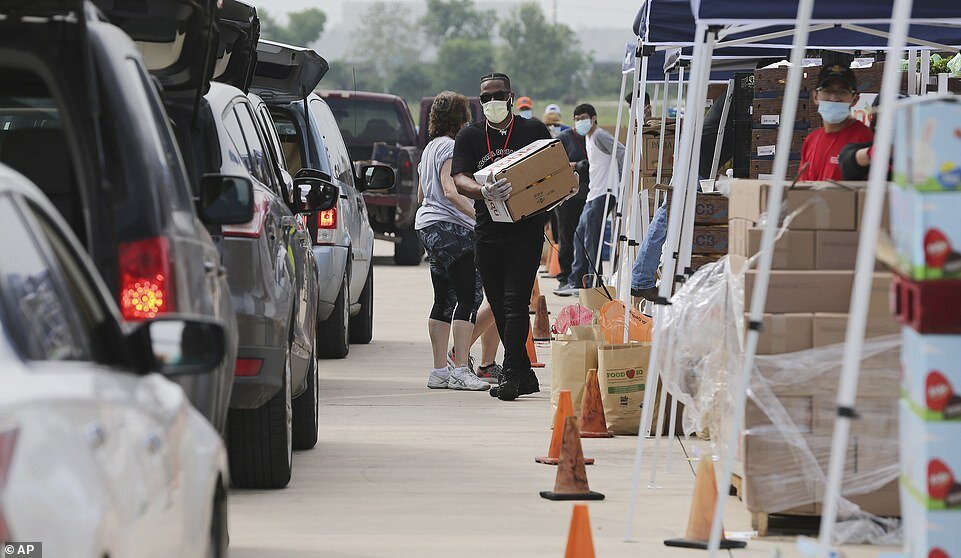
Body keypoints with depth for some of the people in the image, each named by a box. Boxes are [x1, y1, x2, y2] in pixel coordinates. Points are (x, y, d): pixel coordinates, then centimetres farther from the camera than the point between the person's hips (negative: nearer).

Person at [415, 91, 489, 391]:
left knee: (444, 299, 10)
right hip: (451, 226, -11)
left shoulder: (430, 148, 21)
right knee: (469, 296, -12)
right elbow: (450, 191, -20)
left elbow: (423, 193, 28)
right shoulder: (450, 146, -10)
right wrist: (480, 215, -28)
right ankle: (460, 370, -17)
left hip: (429, 226, 11)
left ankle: (440, 371, 9)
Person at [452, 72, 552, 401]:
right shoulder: (469, 137, 8)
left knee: (515, 303, -13)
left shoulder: (534, 131, 4)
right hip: (488, 234, 4)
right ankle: (525, 376, 18)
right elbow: (460, 180, -5)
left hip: (526, 230, -4)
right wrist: (484, 192, -27)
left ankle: (511, 375, -14)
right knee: (500, 308, 8)